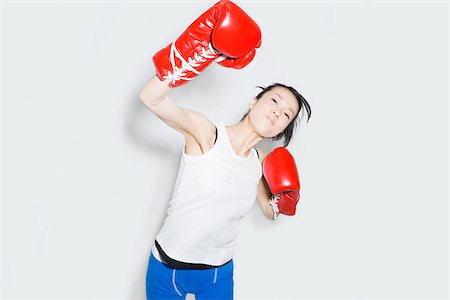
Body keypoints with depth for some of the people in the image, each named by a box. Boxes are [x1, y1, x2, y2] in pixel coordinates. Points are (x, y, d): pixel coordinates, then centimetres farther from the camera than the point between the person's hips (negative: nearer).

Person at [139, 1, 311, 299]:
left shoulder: (260, 162, -3)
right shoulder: (206, 132, -18)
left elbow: (270, 210, 13)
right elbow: (151, 97, -33)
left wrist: (282, 200, -9)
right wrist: (201, 50, -40)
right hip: (168, 267, -4)